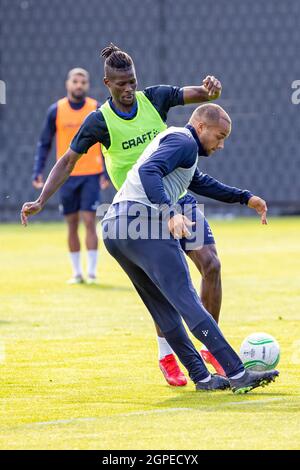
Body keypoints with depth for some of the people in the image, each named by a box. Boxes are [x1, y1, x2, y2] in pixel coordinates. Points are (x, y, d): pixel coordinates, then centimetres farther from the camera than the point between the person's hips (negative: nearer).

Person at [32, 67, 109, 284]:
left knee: (89, 221, -8)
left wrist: (106, 173, -5)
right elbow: (45, 143, 7)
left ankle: (92, 272, -4)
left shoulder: (97, 110, -1)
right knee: (72, 224, 6)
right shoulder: (56, 110, 2)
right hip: (66, 176, 2)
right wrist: (38, 172, -2)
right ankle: (77, 273, 13)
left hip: (91, 175, -2)